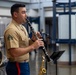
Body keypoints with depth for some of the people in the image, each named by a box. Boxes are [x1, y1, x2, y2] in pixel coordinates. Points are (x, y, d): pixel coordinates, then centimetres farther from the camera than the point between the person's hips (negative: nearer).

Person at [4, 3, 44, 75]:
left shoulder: (22, 27, 11)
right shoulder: (11, 30, -21)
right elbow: (14, 52, -29)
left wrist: (33, 40, -2)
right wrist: (33, 46, -26)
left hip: (24, 64, 10)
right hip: (16, 66, -10)